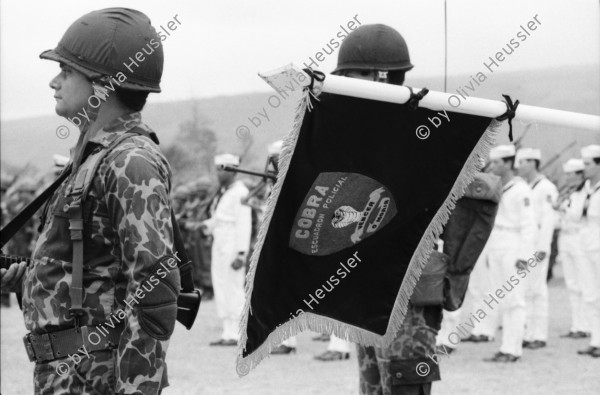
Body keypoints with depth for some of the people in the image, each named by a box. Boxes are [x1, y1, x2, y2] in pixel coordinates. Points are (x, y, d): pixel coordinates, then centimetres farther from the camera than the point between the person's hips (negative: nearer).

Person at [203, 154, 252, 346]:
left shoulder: (239, 193, -13)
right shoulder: (223, 191, 16)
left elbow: (244, 225, -17)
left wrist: (241, 254, -22)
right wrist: (207, 225, 1)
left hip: (234, 245, -10)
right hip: (220, 244, 10)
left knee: (234, 289, -7)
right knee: (221, 288, 8)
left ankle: (238, 335, -4)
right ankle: (228, 333, 12)